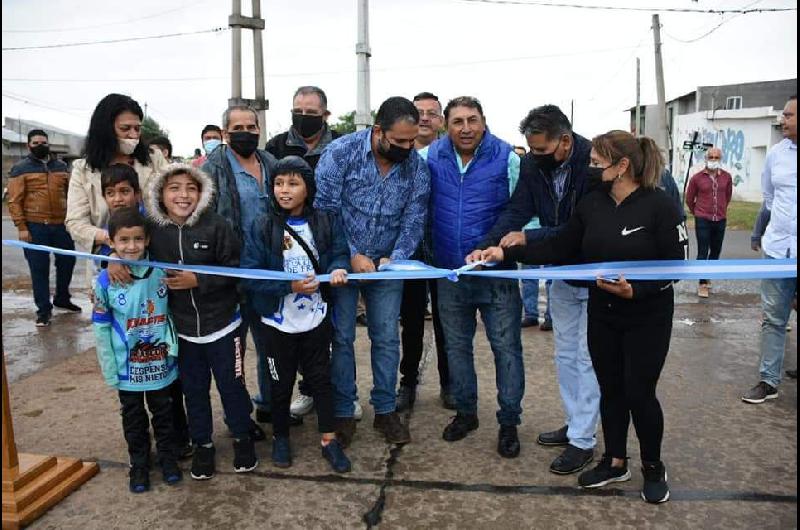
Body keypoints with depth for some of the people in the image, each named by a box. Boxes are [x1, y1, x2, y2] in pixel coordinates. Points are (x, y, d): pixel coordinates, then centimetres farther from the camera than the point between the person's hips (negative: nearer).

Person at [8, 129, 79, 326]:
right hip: (35, 227, -4)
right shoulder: (20, 169, 0)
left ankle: (62, 299, 33)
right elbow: (14, 201, -5)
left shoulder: (61, 167, 13)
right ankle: (44, 309, 11)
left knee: (67, 262, 13)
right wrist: (21, 227, -12)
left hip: (61, 225, 4)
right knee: (39, 268, 2)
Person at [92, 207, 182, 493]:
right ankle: (139, 464, 33)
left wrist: (172, 344, -4)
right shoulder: (105, 281, -11)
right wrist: (109, 370, -5)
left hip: (160, 364, 1)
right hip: (127, 369, -1)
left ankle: (167, 457, 35)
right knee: (134, 419, 16)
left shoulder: (160, 273, -8)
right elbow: (101, 328, -5)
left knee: (163, 413, 17)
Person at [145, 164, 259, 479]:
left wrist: (197, 280, -22)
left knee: (231, 384, 11)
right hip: (182, 329, 3)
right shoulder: (154, 231, -4)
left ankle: (242, 437, 34)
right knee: (193, 389, 16)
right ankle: (202, 444, 35)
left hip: (222, 324, -3)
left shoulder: (217, 226, -15)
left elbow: (235, 269, -14)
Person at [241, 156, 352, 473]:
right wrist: (290, 286, -26)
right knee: (281, 382, 16)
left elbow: (340, 252, 1)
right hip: (279, 321, -1)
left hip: (317, 318, 2)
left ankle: (329, 440, 29)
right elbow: (250, 275, -16)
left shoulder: (325, 222, -5)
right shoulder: (263, 227, -12)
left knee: (321, 378, 14)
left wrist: (338, 268, -22)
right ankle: (280, 437, 37)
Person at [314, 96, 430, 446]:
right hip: (342, 261, -2)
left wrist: (396, 257, -20)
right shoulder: (341, 152, -16)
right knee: (341, 337, 4)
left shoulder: (416, 167, -6)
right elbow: (325, 209, -16)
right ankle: (343, 413, 18)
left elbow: (413, 220, -4)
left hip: (386, 264, 3)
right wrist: (351, 257, -20)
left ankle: (385, 410, 22)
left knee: (387, 337, 6)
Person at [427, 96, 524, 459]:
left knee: (506, 348, 3)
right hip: (449, 271, 3)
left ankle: (509, 421, 21)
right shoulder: (432, 156, 0)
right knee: (456, 346, 15)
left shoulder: (506, 157, -8)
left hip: (497, 271, -3)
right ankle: (465, 412, 34)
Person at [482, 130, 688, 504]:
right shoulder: (592, 204, 0)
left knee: (639, 393, 3)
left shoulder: (659, 205, -14)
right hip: (602, 315, 5)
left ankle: (653, 467, 29)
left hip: (647, 317, -4)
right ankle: (615, 462, 33)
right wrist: (508, 253, -7)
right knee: (610, 389, 14)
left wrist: (636, 290, -27)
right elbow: (559, 249, 1)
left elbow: (675, 264, -13)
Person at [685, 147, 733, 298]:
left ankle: (708, 278, 30)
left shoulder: (727, 177, 2)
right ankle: (702, 284, 3)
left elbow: (728, 195, 19)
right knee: (703, 253, -4)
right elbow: (689, 199, 6)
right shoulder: (697, 178, -7)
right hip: (703, 221, -3)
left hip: (720, 220, 4)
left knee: (715, 252, 13)